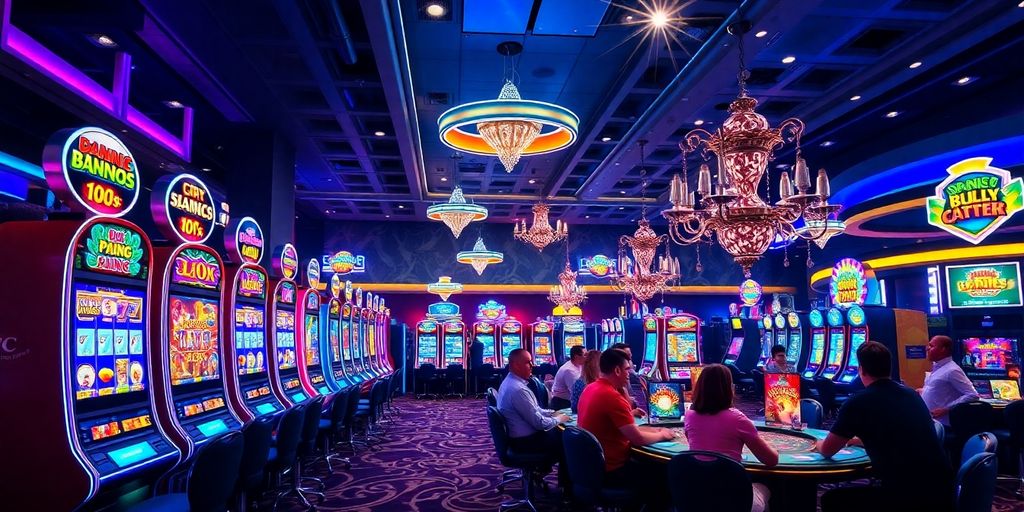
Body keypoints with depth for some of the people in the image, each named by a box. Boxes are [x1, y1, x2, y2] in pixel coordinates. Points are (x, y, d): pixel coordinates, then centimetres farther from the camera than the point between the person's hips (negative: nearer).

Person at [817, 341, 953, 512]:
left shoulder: (858, 402, -8)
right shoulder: (911, 394, 12)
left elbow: (827, 450, 4)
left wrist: (819, 444, 26)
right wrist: (855, 440, 41)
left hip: (908, 498, -7)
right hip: (942, 492, 7)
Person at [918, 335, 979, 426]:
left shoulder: (952, 370, -16)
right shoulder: (936, 367, 12)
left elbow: (973, 395, -21)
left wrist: (946, 409, -23)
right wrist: (924, 391, 14)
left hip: (940, 424, -8)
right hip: (927, 420, 8)